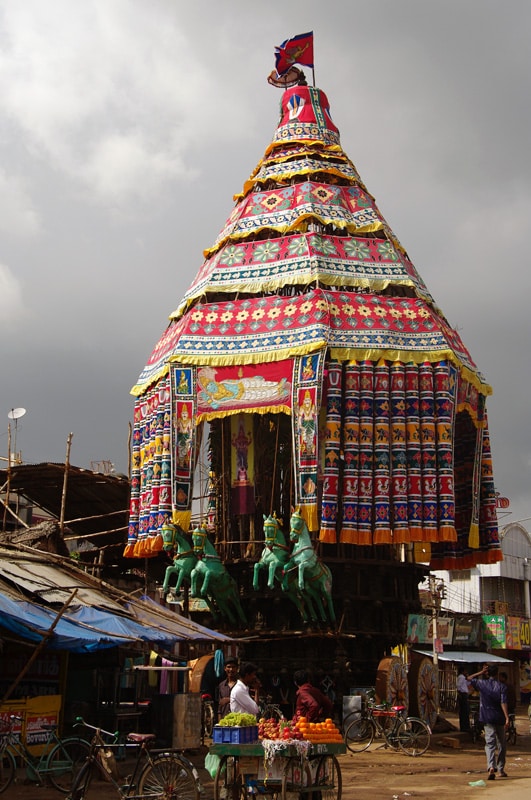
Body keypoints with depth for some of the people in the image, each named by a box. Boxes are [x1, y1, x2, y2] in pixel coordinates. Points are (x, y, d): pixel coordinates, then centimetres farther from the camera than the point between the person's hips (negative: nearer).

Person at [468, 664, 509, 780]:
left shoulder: (482, 684, 0)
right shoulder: (502, 687, -5)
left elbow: (470, 679, 18)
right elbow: (503, 703, -14)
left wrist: (481, 672, 12)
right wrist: (507, 718, -17)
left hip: (487, 718, 0)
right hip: (499, 718, 0)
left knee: (490, 743, -6)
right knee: (501, 744, 15)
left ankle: (491, 767, -27)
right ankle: (501, 769, 20)